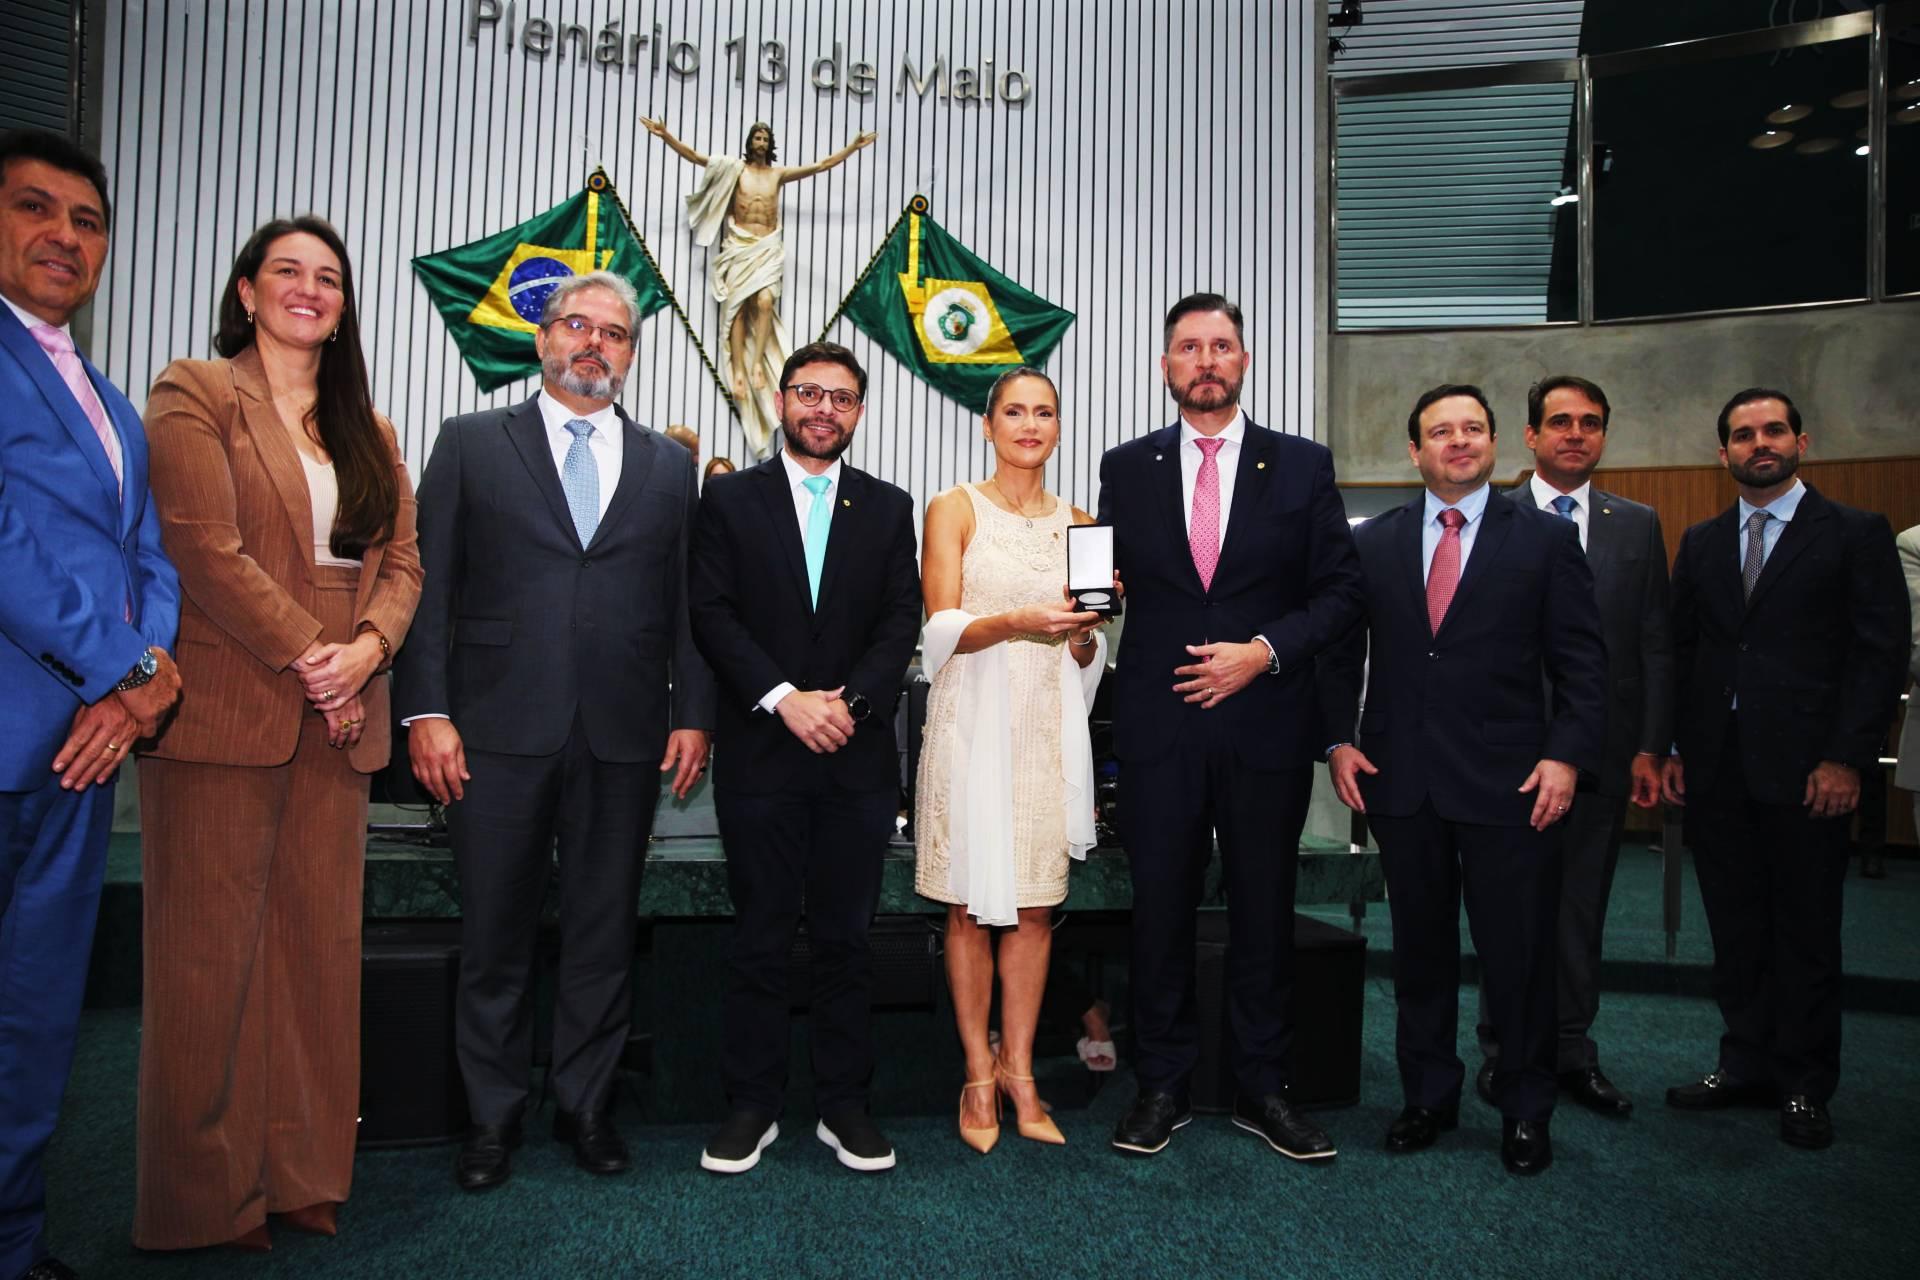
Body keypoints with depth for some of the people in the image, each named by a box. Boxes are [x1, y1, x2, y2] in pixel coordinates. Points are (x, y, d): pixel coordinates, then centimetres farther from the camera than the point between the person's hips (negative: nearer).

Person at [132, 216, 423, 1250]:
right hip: (224, 715, -5)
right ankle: (203, 1195, 14)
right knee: (212, 951, 1)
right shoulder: (194, 396, 1)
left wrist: (366, 647, -9)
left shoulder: (367, 432, 18)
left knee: (320, 946, 7)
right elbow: (205, 546, -10)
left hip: (337, 722, 5)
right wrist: (305, 659, -13)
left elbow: (402, 560, 10)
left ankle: (302, 1173, 18)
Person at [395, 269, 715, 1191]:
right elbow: (430, 584, 1)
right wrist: (426, 709, -7)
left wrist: (692, 712, 1)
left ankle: (585, 1106, 25)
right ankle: (493, 1116, 24)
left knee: (604, 934, 9)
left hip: (625, 737, 2)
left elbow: (687, 603, 9)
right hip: (500, 731, -1)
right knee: (495, 937, 8)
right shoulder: (471, 444, 7)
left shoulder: (669, 466, 13)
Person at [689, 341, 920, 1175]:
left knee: (847, 936, 7)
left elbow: (902, 621, 4)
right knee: (760, 936, 5)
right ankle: (751, 1105, 18)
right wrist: (785, 698, -14)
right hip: (761, 755, -1)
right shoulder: (730, 499, 6)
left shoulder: (888, 508, 11)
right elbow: (713, 614, -3)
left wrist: (850, 702, -11)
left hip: (857, 758, 2)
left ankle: (844, 1103, 19)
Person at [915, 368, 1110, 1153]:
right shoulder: (954, 510, 4)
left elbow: (1087, 658, 14)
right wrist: (1017, 621, -23)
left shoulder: (1077, 523, 14)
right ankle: (979, 1074, 13)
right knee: (972, 905, 1)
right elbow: (942, 628, -6)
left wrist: (1082, 632, -9)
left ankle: (1019, 1069, 15)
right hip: (974, 720, -3)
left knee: (1036, 904, 4)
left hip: (1047, 726, 3)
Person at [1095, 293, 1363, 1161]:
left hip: (1266, 724, 0)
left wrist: (1266, 651, -10)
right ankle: (1161, 1087, 21)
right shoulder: (1126, 469, 8)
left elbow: (1339, 591, 3)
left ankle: (1263, 1089, 24)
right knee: (1160, 908, 6)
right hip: (1159, 726, 0)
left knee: (1265, 910, 9)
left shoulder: (1302, 466, 5)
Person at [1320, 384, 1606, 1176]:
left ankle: (1525, 1110, 24)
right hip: (1401, 781, 2)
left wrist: (1567, 755, -10)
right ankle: (1429, 1095, 28)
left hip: (1509, 783, -2)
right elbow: (1342, 652, 10)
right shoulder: (1373, 544, 8)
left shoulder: (1546, 539, 3)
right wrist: (1339, 739, -1)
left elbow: (1580, 661, 0)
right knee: (1420, 951, 12)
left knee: (1519, 955, 5)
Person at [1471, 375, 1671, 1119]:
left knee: (1582, 910, 11)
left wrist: (1650, 747, 1)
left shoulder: (1638, 526, 9)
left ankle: (1571, 1052, 23)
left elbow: (1656, 646, 8)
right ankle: (1504, 1052, 19)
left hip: (1603, 749, 3)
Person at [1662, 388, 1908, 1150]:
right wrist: (1673, 748, 4)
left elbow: (1881, 652, -5)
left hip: (1803, 771, -4)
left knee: (1805, 935, 5)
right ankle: (1746, 1066, 23)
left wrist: (1847, 758, -12)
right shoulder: (1701, 543, 13)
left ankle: (1804, 1087, 18)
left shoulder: (1856, 535, 0)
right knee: (1735, 931, 11)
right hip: (1715, 772, 4)